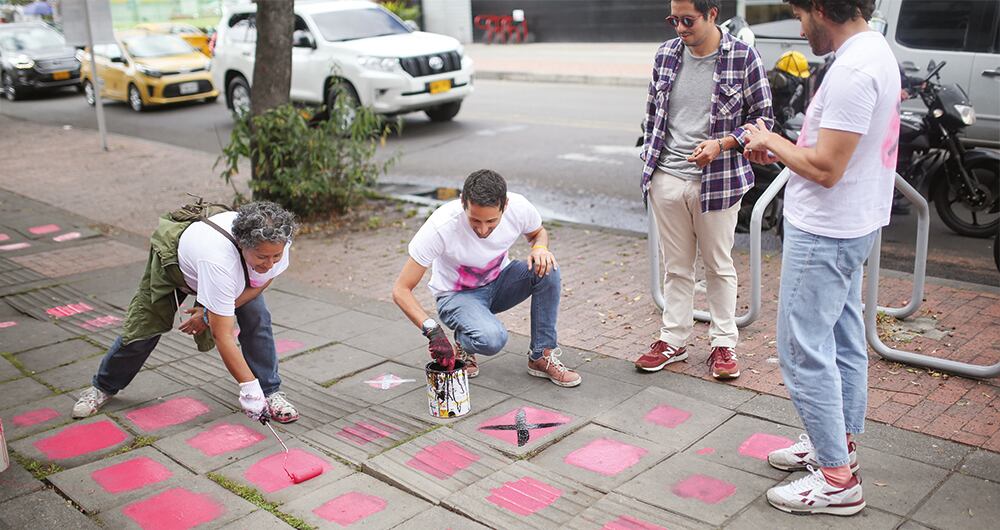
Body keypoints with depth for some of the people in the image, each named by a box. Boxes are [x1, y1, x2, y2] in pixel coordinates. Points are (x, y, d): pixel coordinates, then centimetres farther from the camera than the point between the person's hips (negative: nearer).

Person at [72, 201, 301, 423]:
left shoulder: (276, 242, -35)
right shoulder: (219, 260, -50)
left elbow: (260, 283, -13)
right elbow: (223, 336, -45)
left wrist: (212, 313, -22)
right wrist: (249, 388, -46)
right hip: (174, 257, -4)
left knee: (257, 318, -16)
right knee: (143, 328, 6)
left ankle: (271, 392, -1)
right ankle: (103, 387, 34)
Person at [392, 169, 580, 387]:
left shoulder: (519, 207, -23)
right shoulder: (441, 226, -33)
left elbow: (538, 233, 4)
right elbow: (401, 290, -28)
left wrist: (540, 247, -21)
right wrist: (432, 329, -43)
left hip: (499, 281, 4)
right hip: (457, 295, -4)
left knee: (547, 268, -26)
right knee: (492, 338, -34)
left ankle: (542, 357, -10)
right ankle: (463, 344, 4)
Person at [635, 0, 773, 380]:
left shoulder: (743, 57, -7)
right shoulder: (666, 54, 5)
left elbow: (763, 116, -2)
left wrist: (722, 144, -15)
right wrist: (650, 157, 11)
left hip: (717, 179, -3)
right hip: (667, 178, 4)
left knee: (719, 265, 9)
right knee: (676, 266, 12)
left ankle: (724, 343, 21)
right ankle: (674, 340, 23)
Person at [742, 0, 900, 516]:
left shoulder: (852, 69, -24)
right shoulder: (876, 51, 9)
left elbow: (825, 168, -25)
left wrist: (773, 141, -10)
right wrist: (781, 149, 6)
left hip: (824, 233, -11)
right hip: (851, 226, 11)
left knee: (804, 351, -2)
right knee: (842, 342, 19)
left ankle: (837, 480, 8)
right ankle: (838, 443, 35)